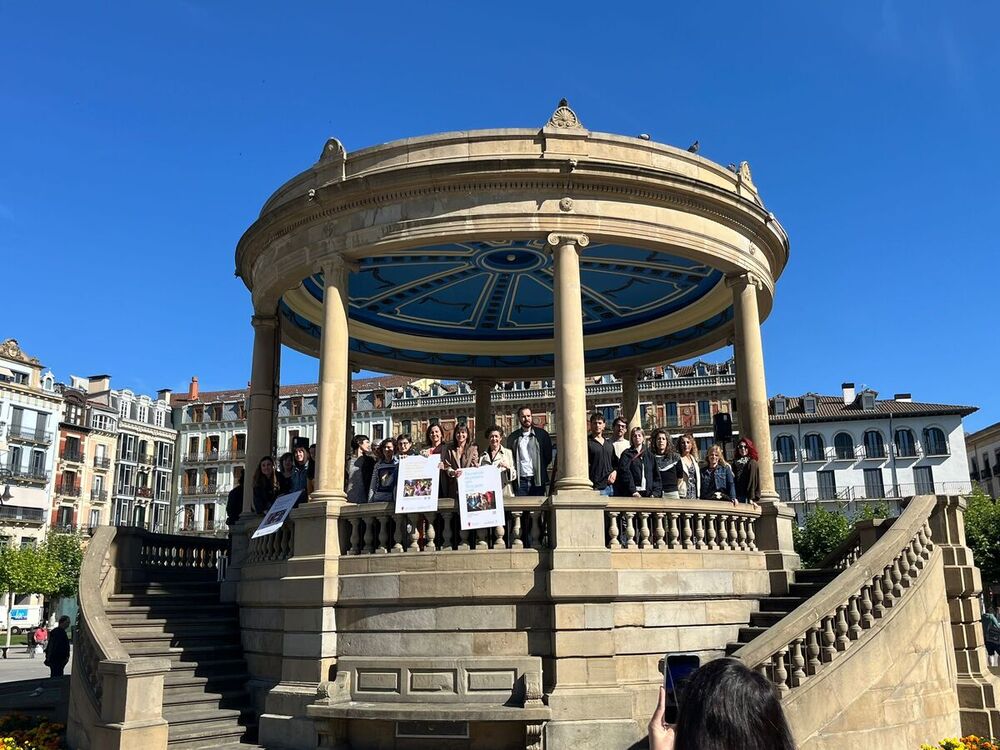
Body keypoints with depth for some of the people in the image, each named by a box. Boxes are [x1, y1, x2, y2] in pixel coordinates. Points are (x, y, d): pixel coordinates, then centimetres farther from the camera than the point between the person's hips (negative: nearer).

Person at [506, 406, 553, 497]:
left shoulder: (542, 434, 7)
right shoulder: (512, 437, 11)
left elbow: (548, 456, 9)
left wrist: (540, 470, 5)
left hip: (537, 480, -1)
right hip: (520, 480, 1)